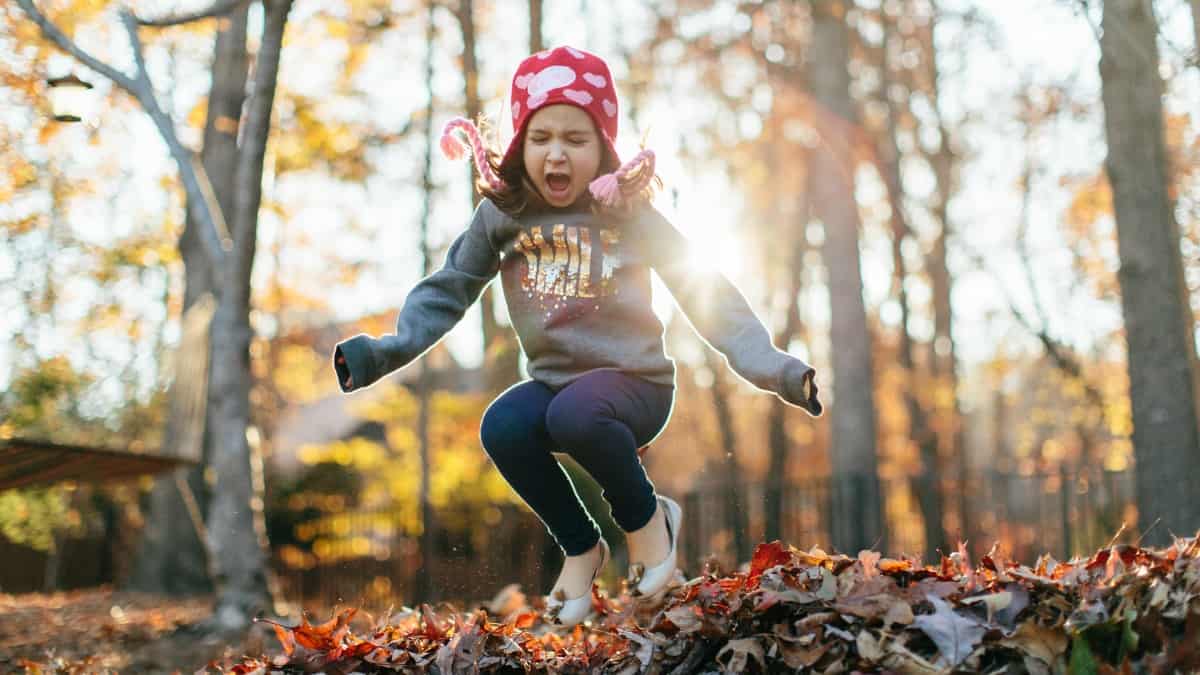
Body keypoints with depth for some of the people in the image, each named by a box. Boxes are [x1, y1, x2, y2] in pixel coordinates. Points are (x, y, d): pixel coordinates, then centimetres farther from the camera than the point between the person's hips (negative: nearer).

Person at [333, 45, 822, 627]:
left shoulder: (630, 212, -8)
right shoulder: (501, 215, -2)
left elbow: (705, 293, -7)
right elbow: (447, 291, 2)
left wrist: (768, 364, -17)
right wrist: (386, 350, -13)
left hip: (635, 382, -3)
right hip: (554, 382, 3)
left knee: (575, 414, -36)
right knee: (501, 428, -29)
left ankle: (647, 518, -3)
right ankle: (580, 547, -1)